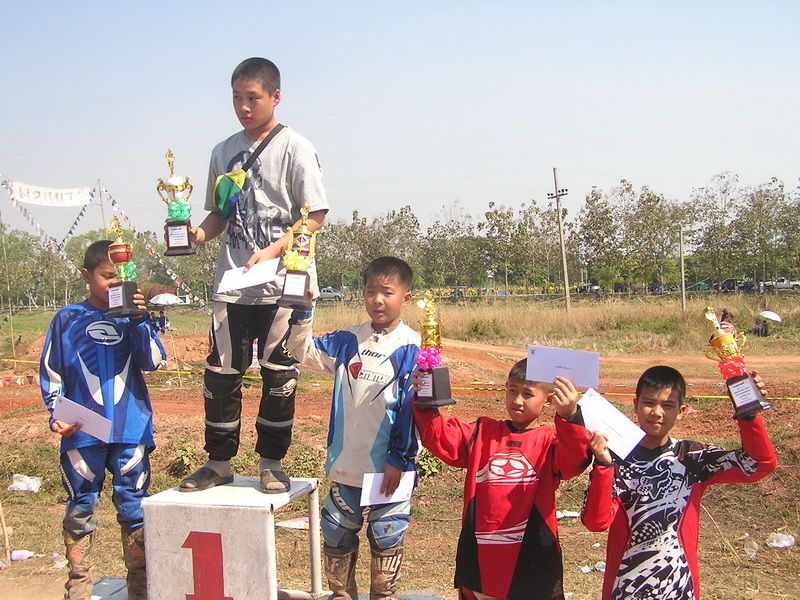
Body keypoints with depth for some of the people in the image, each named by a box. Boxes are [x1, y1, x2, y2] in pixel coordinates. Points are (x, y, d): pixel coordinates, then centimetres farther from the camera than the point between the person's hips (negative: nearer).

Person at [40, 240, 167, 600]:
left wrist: (138, 321, -15)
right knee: (80, 510, 8)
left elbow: (153, 362, -4)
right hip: (82, 434, 0)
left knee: (134, 510, 5)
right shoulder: (68, 319, 5)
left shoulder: (134, 317, 7)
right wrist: (57, 414, -3)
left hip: (131, 431, 1)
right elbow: (50, 372, 8)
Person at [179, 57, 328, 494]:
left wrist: (271, 252, -18)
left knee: (278, 373, 2)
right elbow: (219, 214, 18)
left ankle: (271, 463, 15)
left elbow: (315, 216, -7)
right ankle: (219, 461, 17)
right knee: (220, 370, 4)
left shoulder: (294, 148, -3)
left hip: (283, 282, -4)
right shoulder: (224, 152, 12)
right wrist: (198, 233, -4)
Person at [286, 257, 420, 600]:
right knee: (336, 534, 16)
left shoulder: (410, 348, -11)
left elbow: (412, 408, -12)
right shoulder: (348, 342, 4)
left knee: (386, 538, 10)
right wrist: (301, 312, -5)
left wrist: (399, 458, -13)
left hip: (389, 468, -4)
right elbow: (303, 350, 10)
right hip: (346, 465, 5)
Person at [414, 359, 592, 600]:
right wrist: (425, 405, -21)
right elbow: (442, 439, -3)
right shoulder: (483, 432, 8)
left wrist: (570, 417, -41)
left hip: (531, 560, -2)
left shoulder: (550, 441, -3)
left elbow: (574, 461, -23)